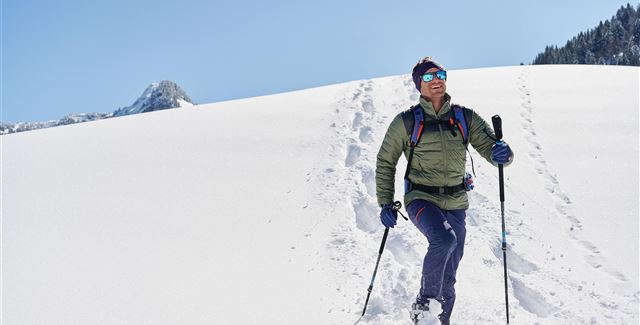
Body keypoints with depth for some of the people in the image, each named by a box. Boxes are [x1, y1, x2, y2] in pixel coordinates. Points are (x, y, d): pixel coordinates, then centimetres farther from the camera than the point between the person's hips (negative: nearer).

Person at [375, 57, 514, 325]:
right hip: (420, 198, -3)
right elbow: (385, 162, 5)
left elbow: (489, 146, -2)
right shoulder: (406, 121, -3)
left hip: (455, 203, 3)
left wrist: (501, 153, -27)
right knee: (444, 239, -32)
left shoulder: (466, 118, 2)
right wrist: (385, 203, -1)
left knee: (448, 277, 10)